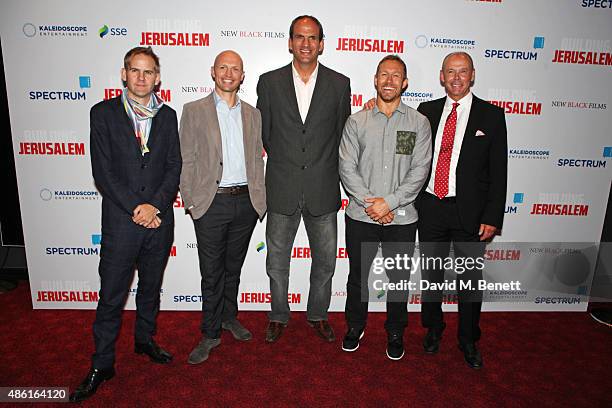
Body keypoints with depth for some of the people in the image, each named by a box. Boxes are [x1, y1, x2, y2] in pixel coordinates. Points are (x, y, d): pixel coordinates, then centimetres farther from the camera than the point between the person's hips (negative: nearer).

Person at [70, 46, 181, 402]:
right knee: (111, 296, 6)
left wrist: (155, 205, -12)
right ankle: (102, 365, 23)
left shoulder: (168, 115, 7)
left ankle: (145, 339, 39)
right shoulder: (103, 113, -1)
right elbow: (103, 172, -8)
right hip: (120, 220, -2)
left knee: (151, 288, 18)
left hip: (160, 219, 3)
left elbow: (174, 167, 1)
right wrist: (137, 207, -15)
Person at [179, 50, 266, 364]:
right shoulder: (194, 111, 1)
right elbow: (186, 160, -2)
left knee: (233, 267, 17)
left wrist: (259, 199, 6)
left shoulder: (252, 114, 11)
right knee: (211, 272, 5)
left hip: (246, 202, 3)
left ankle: (229, 316, 37)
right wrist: (190, 201, -8)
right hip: (211, 203, -3)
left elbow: (257, 160, 12)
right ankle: (211, 333, 20)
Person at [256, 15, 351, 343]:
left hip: (322, 190, 1)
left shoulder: (339, 84, 2)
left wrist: (322, 169, 8)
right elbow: (264, 133, 7)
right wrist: (285, 164, 10)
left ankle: (318, 314, 36)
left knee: (325, 261, 13)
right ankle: (279, 316, 35)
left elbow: (342, 136, 8)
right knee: (277, 261, 13)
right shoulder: (269, 82, 1)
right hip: (282, 191, 0)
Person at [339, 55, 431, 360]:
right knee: (357, 276, 14)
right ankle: (355, 327, 36)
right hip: (361, 217, 1)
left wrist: (389, 203, -15)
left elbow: (420, 171, -5)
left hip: (401, 218, 0)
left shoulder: (419, 123, 2)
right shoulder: (357, 121, 3)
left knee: (399, 278, 13)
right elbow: (347, 167, -3)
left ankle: (395, 333, 35)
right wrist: (370, 203, -13)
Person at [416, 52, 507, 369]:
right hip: (430, 208, 2)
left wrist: (493, 217, -8)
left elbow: (498, 171, -4)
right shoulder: (426, 111, 6)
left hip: (469, 212, -2)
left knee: (470, 278, 11)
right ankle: (433, 328, 37)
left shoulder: (491, 115, -1)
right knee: (431, 274, 15)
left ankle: (468, 339, 31)